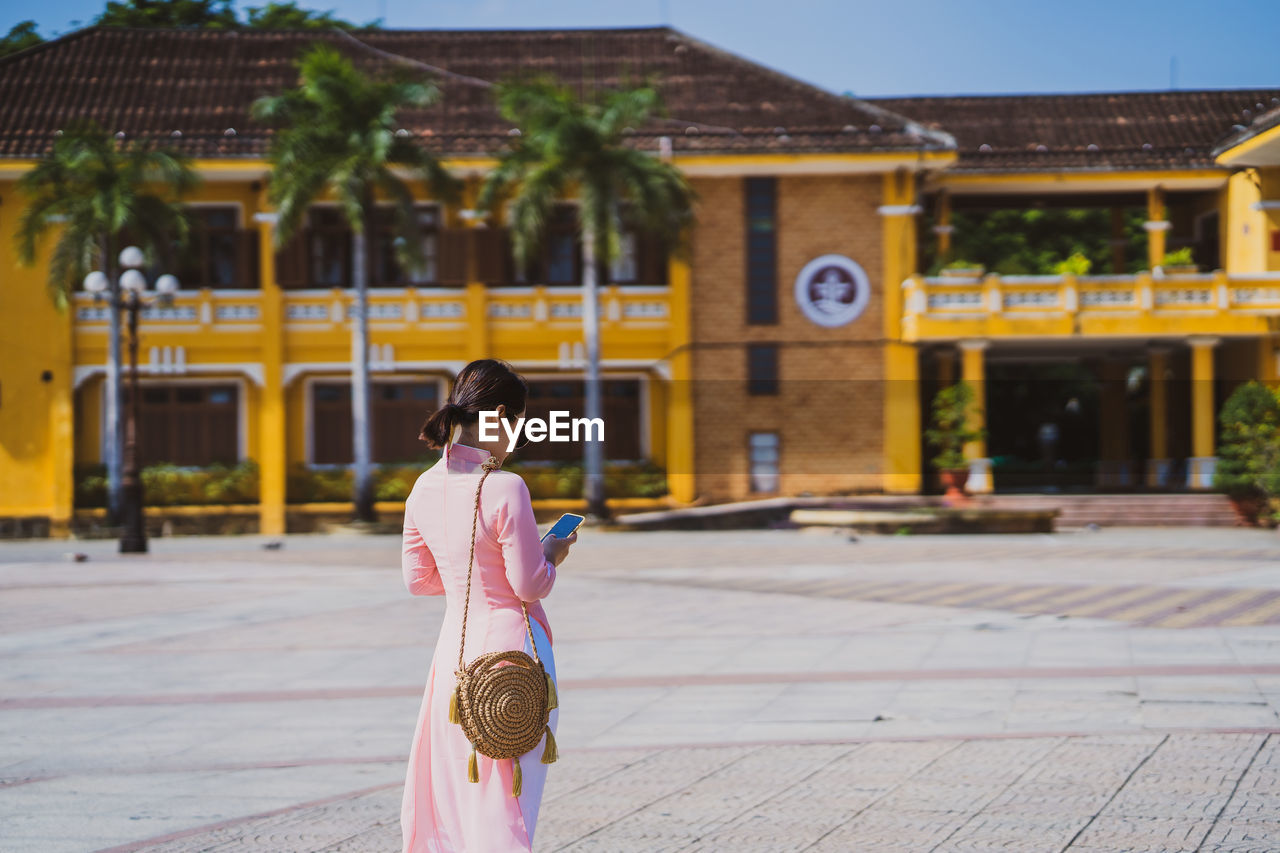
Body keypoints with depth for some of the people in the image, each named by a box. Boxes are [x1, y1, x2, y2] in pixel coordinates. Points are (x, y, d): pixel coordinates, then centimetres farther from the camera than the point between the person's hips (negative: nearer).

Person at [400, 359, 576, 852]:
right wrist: (552, 554, 5)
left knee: (452, 790, 16)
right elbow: (531, 586, -14)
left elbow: (417, 580, 12)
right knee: (503, 802, 1)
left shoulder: (425, 488, 2)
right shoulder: (505, 489, -18)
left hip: (454, 647, 6)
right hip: (512, 645, -6)